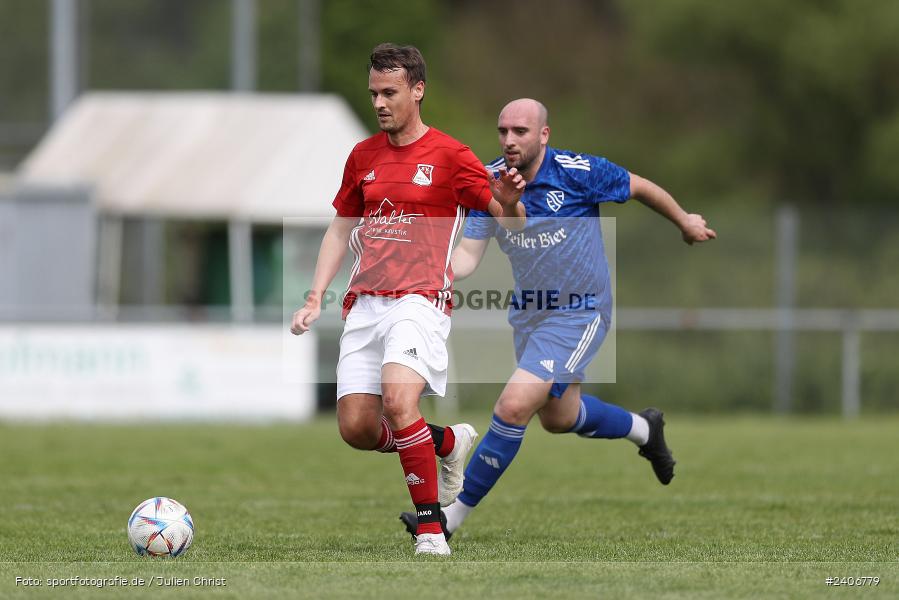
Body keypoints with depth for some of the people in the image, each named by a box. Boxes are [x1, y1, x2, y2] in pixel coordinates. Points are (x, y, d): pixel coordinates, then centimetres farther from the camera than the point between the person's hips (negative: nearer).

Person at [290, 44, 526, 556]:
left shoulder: (449, 156, -1)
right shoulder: (364, 157, 15)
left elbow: (512, 226, -1)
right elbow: (341, 229, 23)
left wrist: (510, 203, -25)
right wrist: (316, 298, 13)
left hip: (420, 299, -6)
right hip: (365, 303, 6)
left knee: (398, 401, -29)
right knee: (356, 428, -5)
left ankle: (431, 527, -18)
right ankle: (451, 442, 23)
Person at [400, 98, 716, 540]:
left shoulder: (577, 172, -21)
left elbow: (639, 187, -3)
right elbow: (468, 254, -11)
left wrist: (685, 222, 12)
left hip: (578, 315, -7)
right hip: (528, 313, 7)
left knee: (514, 406, -20)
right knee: (558, 417, 23)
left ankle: (452, 515, -12)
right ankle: (644, 429, 53)